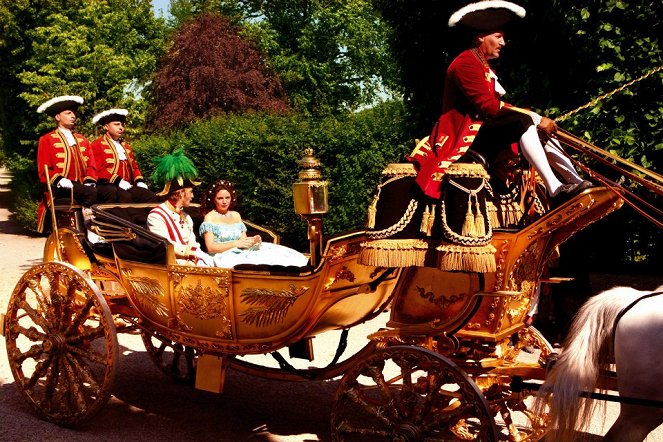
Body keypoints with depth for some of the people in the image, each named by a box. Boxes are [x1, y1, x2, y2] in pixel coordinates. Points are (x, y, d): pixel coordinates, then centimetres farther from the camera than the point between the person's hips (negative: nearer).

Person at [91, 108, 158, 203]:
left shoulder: (126, 146, 27)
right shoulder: (97, 145, 4)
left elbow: (134, 166, 25)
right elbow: (98, 170, -8)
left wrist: (140, 181, 3)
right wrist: (119, 181, -19)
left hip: (126, 186, 7)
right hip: (107, 186, -6)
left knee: (152, 197, -18)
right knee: (126, 197, -37)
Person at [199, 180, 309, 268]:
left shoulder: (236, 215, 21)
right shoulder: (210, 217, 3)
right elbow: (210, 247, -8)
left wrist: (253, 241, -7)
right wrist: (236, 243, -17)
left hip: (240, 253, 6)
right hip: (223, 257, -5)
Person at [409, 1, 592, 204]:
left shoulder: (484, 66, 21)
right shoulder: (466, 63, -11)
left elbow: (496, 105, 9)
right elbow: (488, 107, -22)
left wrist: (538, 119, -6)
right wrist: (536, 118, -21)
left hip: (484, 130, 10)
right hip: (465, 135, -10)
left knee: (540, 130, 2)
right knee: (524, 121, -28)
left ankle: (577, 181, -2)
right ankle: (555, 188, -38)